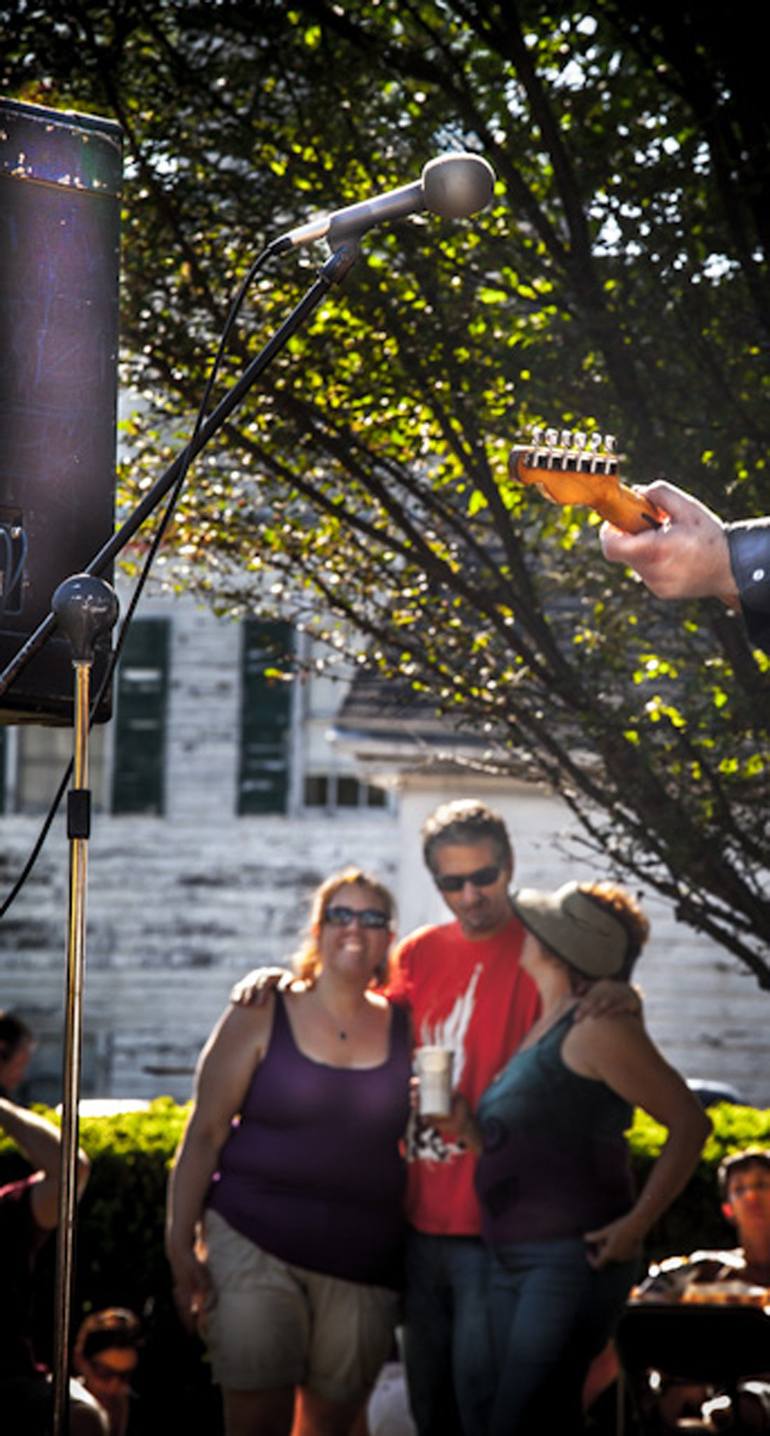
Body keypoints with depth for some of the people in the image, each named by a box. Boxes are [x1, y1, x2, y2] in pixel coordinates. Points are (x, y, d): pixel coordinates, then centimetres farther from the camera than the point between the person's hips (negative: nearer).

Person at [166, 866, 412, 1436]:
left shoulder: (404, 1029, 9)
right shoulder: (261, 1017, 2)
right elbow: (205, 1133, 1)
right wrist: (180, 1245, -4)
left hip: (362, 1263, 3)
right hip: (255, 1247, -2)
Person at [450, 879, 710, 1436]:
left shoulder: (597, 1030, -10)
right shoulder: (540, 1032, 17)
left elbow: (691, 1124, -12)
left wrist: (639, 1222, -17)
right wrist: (464, 1124, 3)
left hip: (573, 1258, -9)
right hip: (513, 1261, 9)